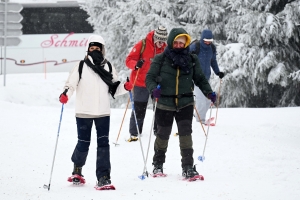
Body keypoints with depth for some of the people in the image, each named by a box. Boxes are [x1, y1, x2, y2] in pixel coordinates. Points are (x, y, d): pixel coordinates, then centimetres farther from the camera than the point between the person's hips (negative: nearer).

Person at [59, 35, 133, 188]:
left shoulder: (108, 67, 8)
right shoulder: (81, 66, 0)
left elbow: (114, 89, 13)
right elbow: (71, 84, -3)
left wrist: (125, 87, -6)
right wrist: (65, 95, -22)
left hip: (103, 112, 1)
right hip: (84, 112, -1)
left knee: (103, 143, -7)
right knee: (83, 144, 6)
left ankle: (103, 177, -7)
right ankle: (77, 169, 33)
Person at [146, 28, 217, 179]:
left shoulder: (192, 59, 5)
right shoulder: (161, 59, -3)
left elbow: (200, 78, 10)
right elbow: (150, 77, -5)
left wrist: (209, 92, -5)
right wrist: (153, 88, -26)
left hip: (185, 103, 1)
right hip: (165, 103, -1)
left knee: (185, 133, -11)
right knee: (163, 134, 11)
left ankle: (188, 167, -9)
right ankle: (158, 164, 31)